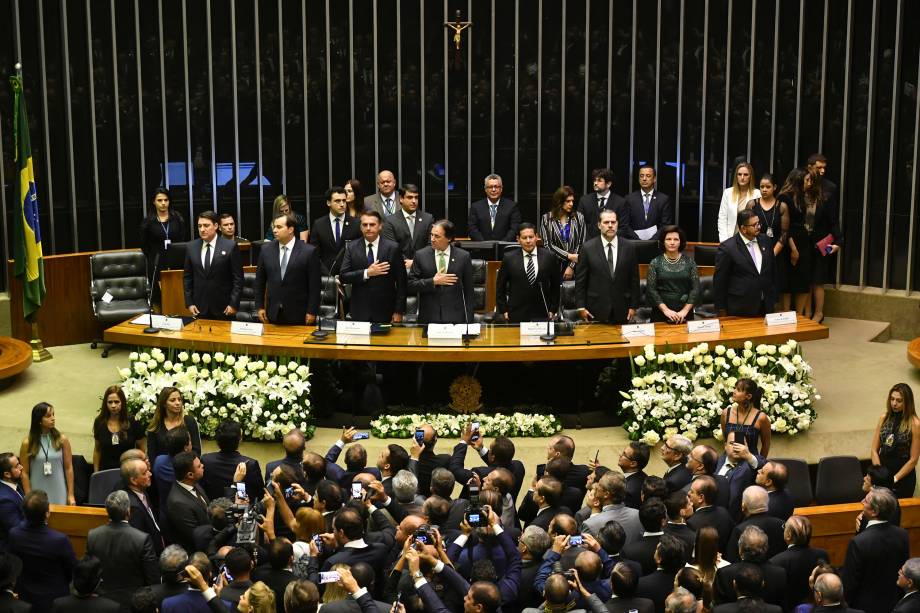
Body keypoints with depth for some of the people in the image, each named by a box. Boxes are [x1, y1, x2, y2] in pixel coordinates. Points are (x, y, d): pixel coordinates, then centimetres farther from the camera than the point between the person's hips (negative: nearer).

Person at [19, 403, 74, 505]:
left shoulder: (62, 440, 0)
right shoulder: (27, 444, -3)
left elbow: (68, 468, 2)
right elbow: (24, 473, -1)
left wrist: (71, 495, 0)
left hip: (59, 494, 1)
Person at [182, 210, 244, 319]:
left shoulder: (230, 246, -5)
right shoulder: (191, 247, 5)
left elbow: (238, 278, -5)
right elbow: (187, 277, 10)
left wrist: (234, 304, -9)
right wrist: (189, 303, 3)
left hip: (223, 308, -3)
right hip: (200, 308, 3)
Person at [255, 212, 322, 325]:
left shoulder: (309, 251, -7)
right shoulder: (266, 249, 5)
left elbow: (314, 285, -6)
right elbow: (259, 281, 11)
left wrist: (312, 312, -8)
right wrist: (260, 307, 6)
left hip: (299, 315, -3)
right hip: (274, 314, 3)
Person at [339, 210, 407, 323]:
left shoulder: (393, 248, -2)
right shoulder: (352, 247, 3)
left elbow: (401, 282, -1)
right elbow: (343, 277, -3)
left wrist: (398, 311, -4)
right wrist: (367, 273, -18)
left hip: (385, 312, -1)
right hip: (360, 312, 1)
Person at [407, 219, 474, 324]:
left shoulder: (463, 256, 0)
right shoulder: (421, 255, 1)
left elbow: (468, 291, 3)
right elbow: (410, 285, 0)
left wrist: (469, 320, 1)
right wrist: (433, 281, -13)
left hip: (455, 318, 0)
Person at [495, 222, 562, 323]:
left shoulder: (548, 257, 3)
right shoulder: (509, 258, 1)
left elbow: (556, 286, 11)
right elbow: (500, 287, 8)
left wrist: (552, 309, 8)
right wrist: (503, 310, 4)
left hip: (541, 315, 1)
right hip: (516, 316, -1)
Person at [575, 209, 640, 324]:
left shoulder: (628, 247, 3)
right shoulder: (588, 248, -1)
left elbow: (634, 279, 7)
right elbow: (580, 280, 1)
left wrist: (633, 306, 4)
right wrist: (581, 307, -3)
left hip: (621, 310, 1)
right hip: (596, 310, -1)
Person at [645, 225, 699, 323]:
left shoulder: (689, 263, 2)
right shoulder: (655, 263, 0)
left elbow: (696, 289, -2)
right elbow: (651, 290, -4)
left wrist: (685, 310, -12)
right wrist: (665, 309, -14)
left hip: (684, 314, 1)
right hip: (661, 314, -1)